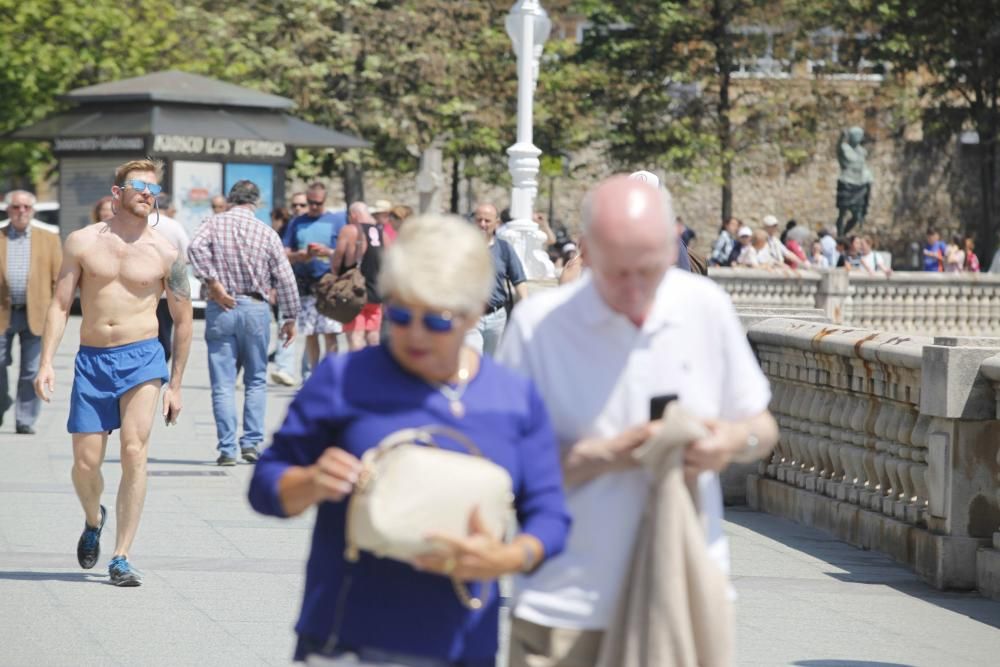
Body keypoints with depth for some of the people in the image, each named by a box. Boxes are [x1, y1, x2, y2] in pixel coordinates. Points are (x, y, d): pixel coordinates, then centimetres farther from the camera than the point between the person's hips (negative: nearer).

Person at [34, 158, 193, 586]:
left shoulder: (164, 254, 2)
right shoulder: (82, 243, 4)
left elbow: (183, 321, 9)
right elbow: (60, 306, 6)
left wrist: (174, 385, 9)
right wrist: (46, 363, -4)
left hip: (141, 358, -1)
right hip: (91, 360, 2)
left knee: (134, 451, -16)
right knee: (85, 463, 1)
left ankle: (121, 558, -12)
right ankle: (93, 520, 36)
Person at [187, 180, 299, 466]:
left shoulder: (214, 224, 1)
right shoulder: (266, 233, 3)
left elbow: (196, 247, -20)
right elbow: (285, 278, 3)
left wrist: (213, 282, -16)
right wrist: (290, 318, 11)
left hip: (220, 309, 0)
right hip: (256, 308, 0)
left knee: (223, 384, 3)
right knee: (256, 380, 13)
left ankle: (227, 449, -1)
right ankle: (252, 442, 5)